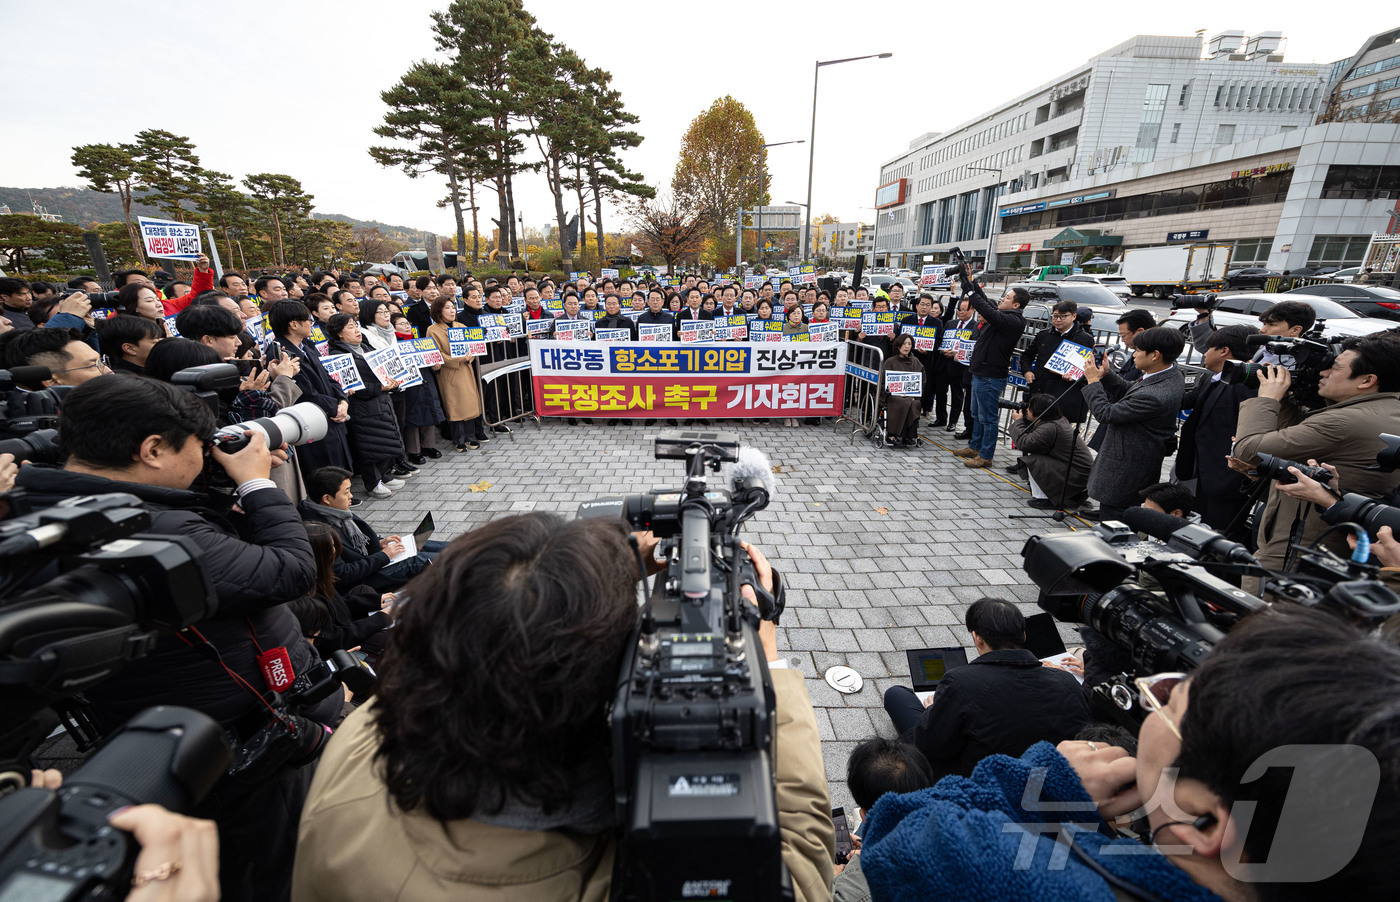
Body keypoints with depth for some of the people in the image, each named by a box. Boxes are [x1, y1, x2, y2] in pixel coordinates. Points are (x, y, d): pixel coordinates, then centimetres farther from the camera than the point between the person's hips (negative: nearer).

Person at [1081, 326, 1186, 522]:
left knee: (1112, 516, 2)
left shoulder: (1154, 396, -33)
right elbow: (1129, 390, 12)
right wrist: (1106, 374, -2)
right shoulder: (1171, 372, -1)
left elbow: (1105, 413, -24)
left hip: (1127, 468, -10)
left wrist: (1093, 380, -14)